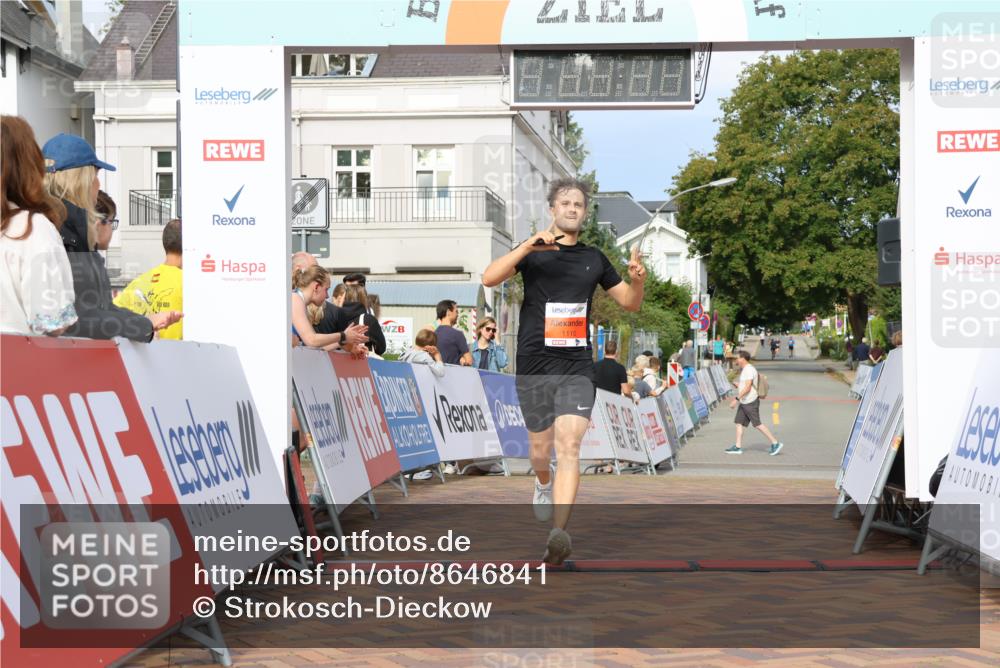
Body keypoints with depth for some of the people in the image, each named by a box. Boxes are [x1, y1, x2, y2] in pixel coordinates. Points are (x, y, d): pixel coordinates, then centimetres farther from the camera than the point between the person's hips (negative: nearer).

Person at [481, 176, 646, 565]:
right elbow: (489, 278, -14)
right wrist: (528, 247, -25)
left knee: (569, 447, -15)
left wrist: (637, 280, -3)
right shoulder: (532, 252, 3)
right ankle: (543, 485, 46)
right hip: (534, 365, -1)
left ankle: (559, 534, -23)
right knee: (541, 449, 11)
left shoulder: (594, 259, 12)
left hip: (577, 366, 1)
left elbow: (630, 304, 20)